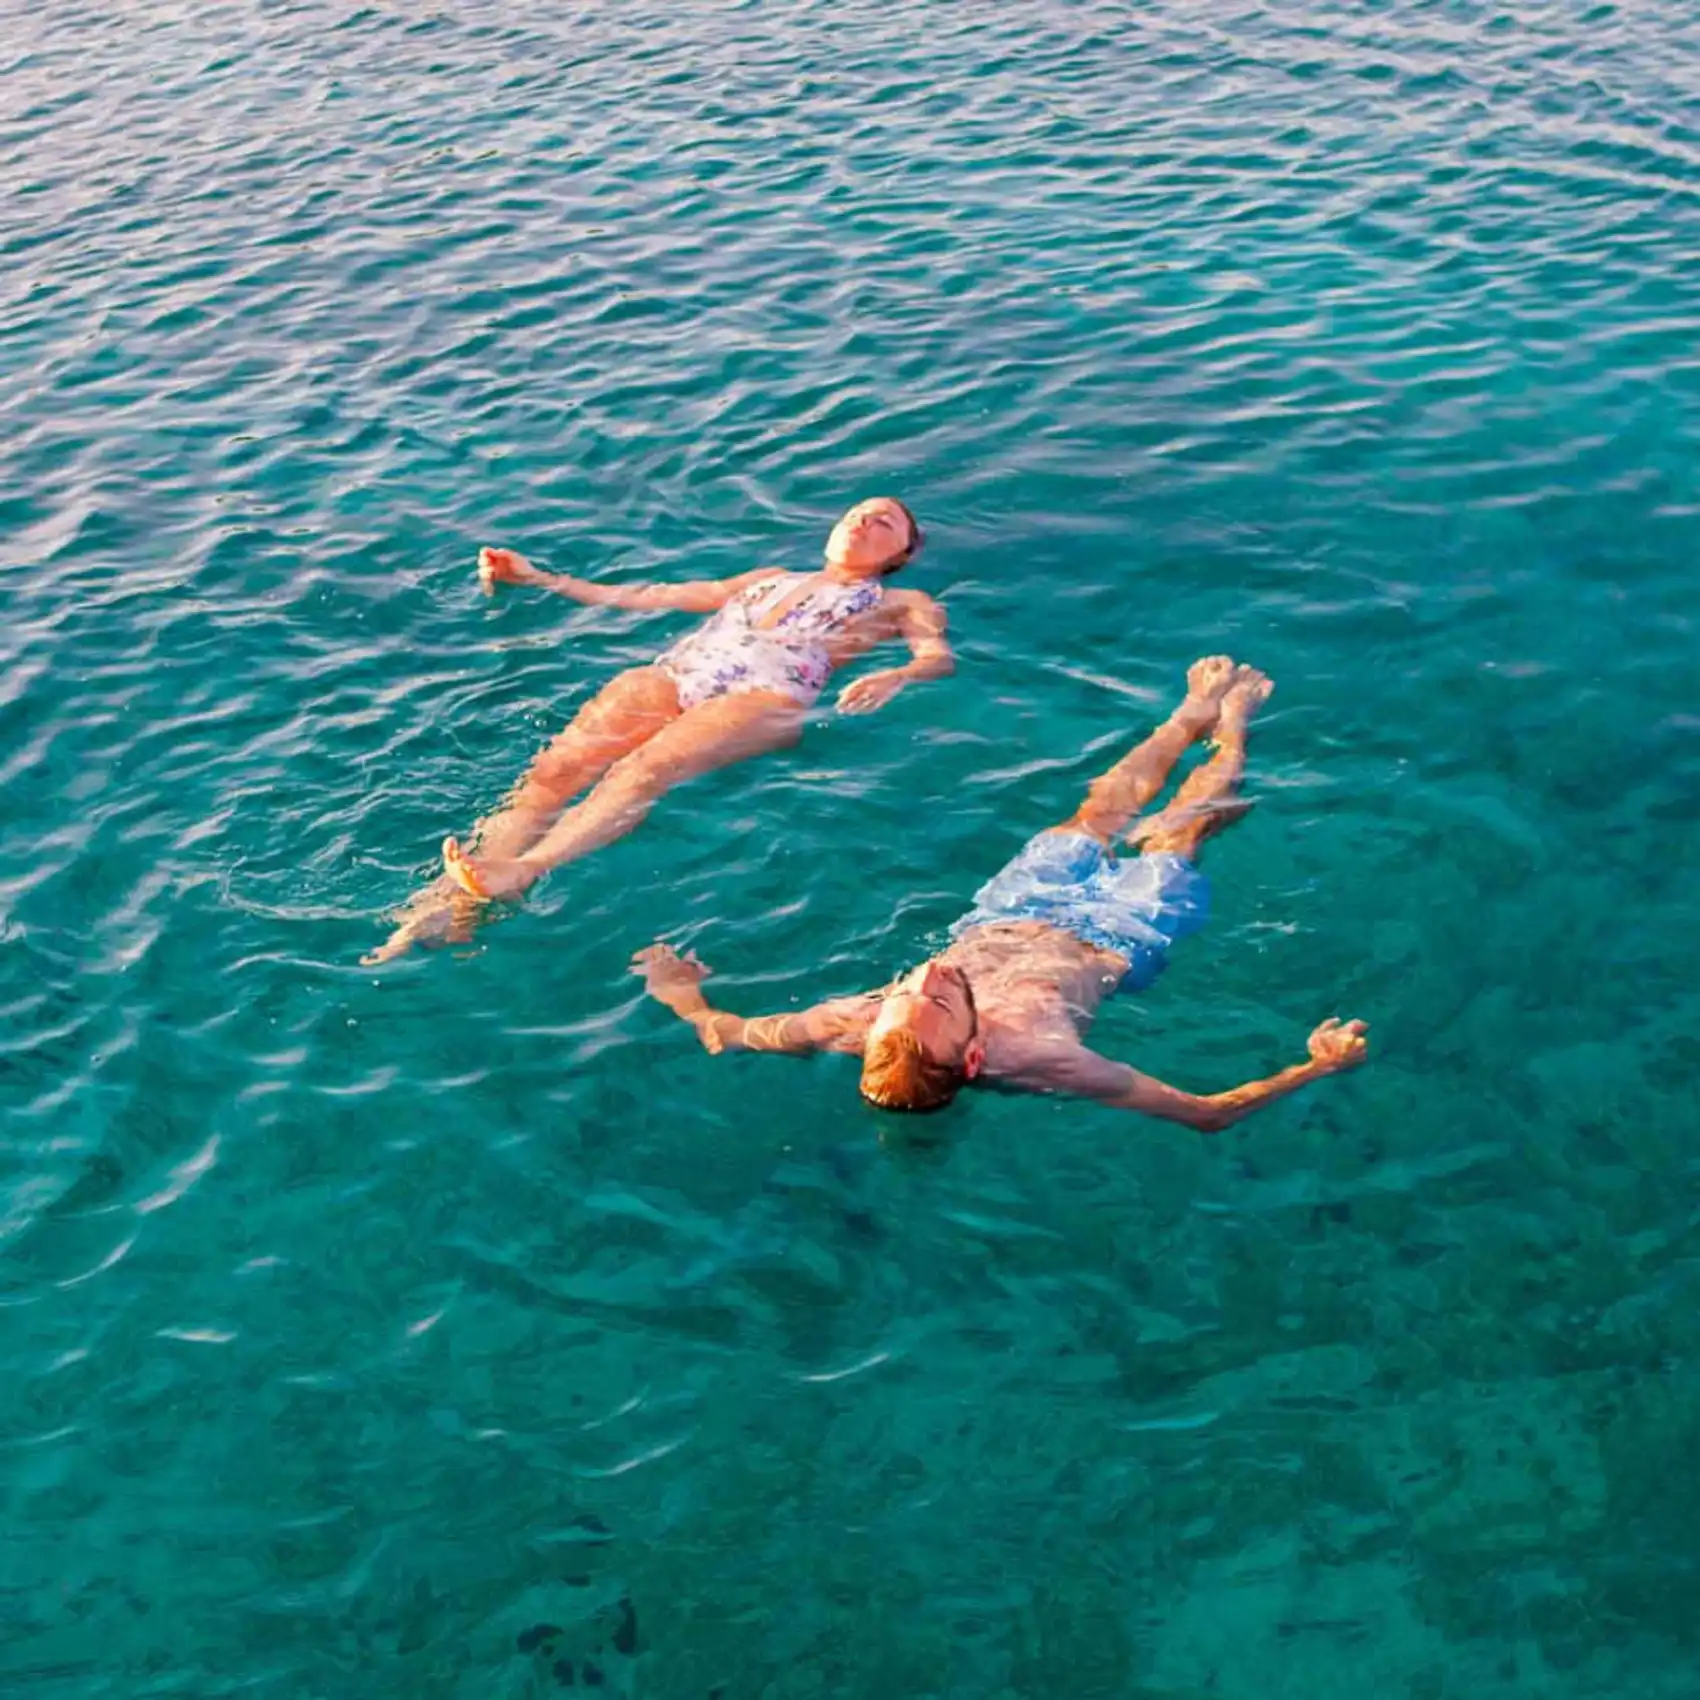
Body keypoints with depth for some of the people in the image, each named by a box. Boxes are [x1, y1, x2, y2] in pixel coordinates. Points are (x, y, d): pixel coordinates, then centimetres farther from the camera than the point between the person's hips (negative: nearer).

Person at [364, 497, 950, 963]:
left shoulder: (901, 603, 27)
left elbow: (939, 655, 6)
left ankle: (518, 874, -57)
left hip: (765, 693, -4)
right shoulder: (770, 579, 39)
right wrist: (538, 578, 36)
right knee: (556, 767, -24)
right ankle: (450, 906, -40)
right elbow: (652, 597, 38)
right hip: (673, 674, 5)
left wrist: (895, 677, -20)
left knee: (645, 770, -35)